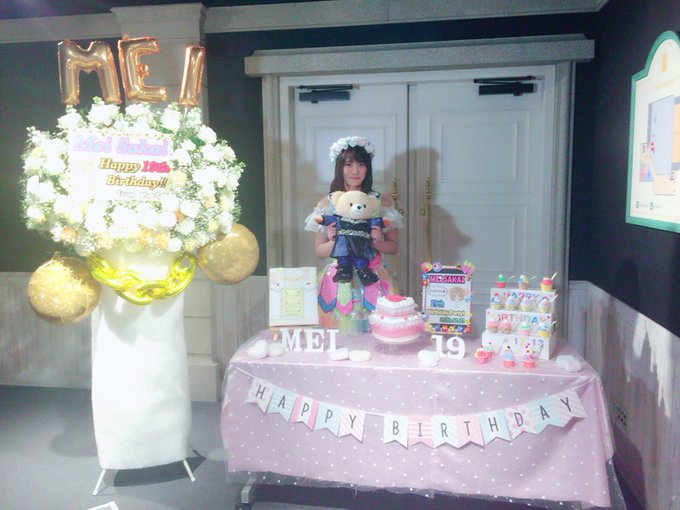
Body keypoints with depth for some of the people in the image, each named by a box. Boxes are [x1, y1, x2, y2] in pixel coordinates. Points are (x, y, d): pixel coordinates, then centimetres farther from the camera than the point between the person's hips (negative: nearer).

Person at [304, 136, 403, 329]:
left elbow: (394, 247, 10)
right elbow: (319, 251, 9)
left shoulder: (382, 202, 5)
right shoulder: (326, 204, 5)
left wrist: (377, 242, -9)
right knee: (339, 332, -4)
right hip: (339, 280, 0)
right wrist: (334, 242, -10)